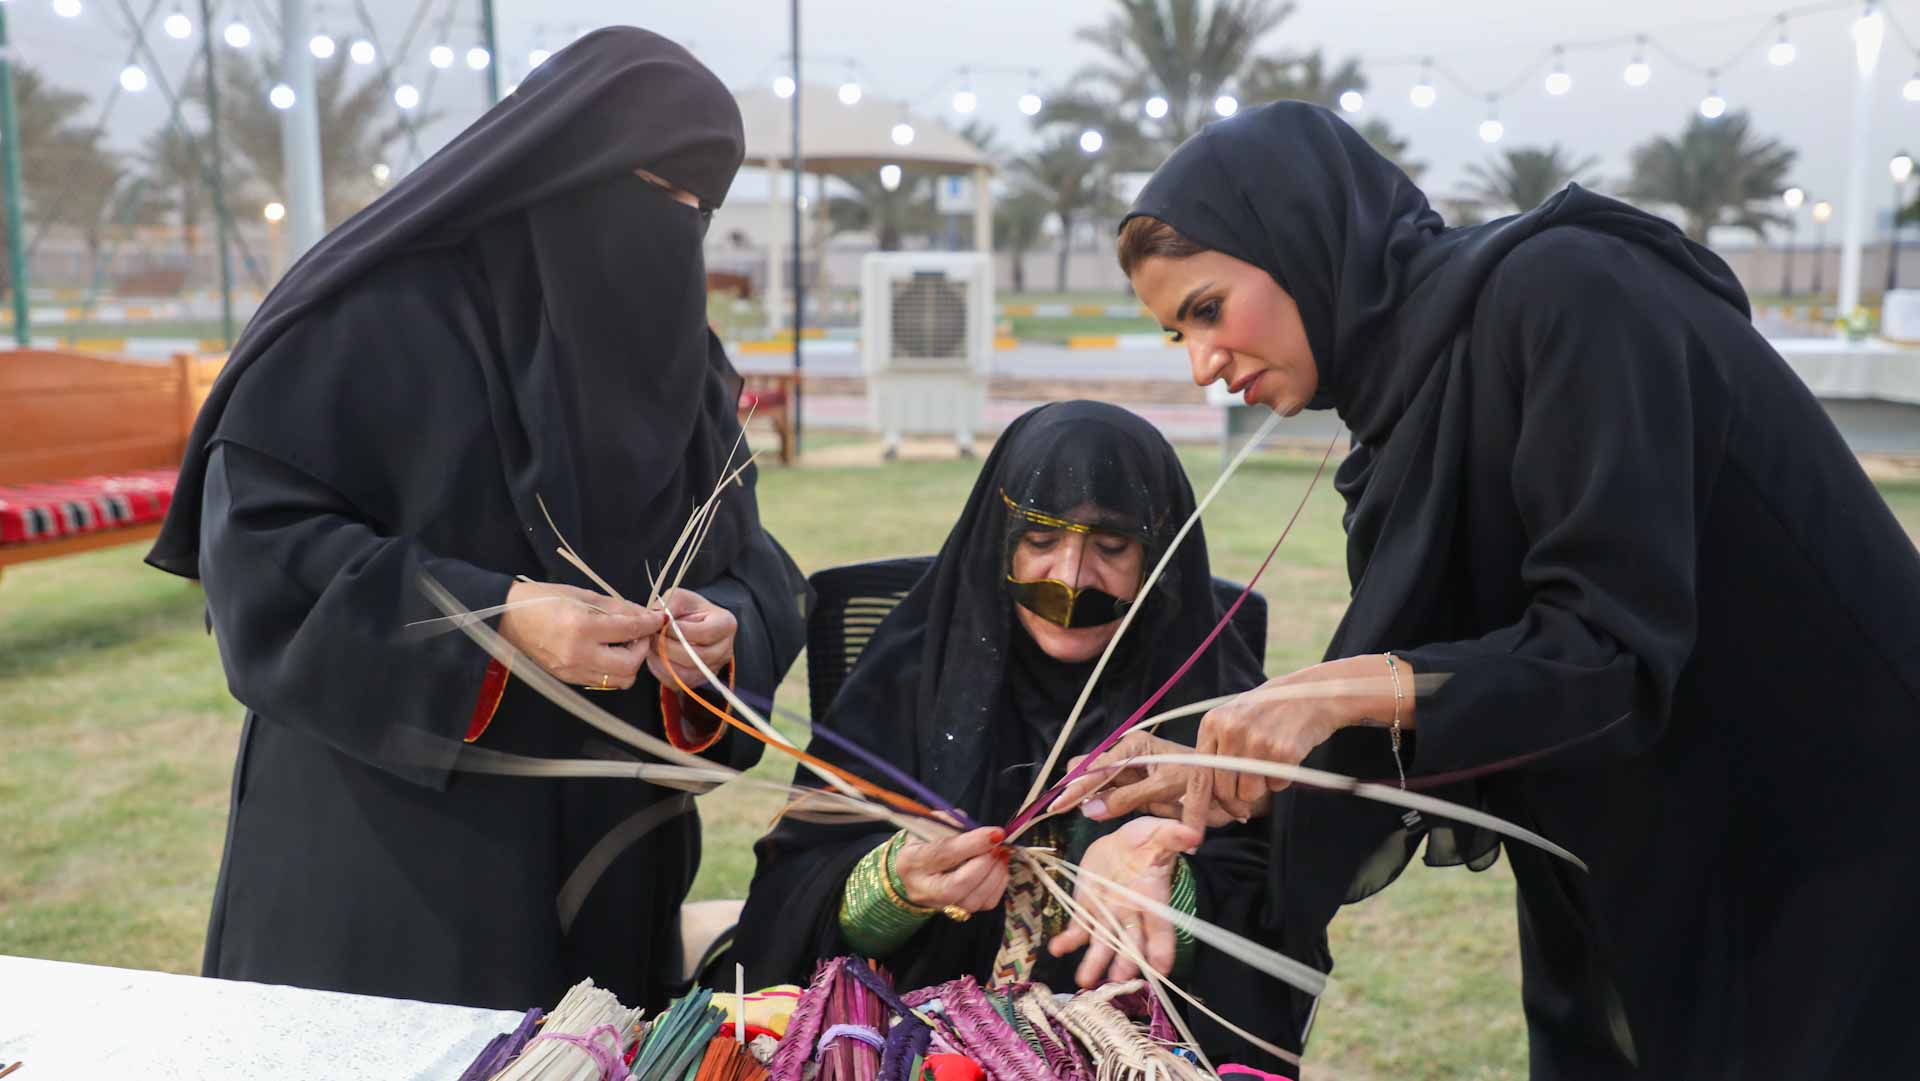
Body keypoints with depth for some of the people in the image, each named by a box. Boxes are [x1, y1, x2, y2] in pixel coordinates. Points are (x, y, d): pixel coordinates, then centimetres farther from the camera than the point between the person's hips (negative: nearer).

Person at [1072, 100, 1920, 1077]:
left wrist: (1359, 687, -31)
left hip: (1828, 849, -7)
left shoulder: (1561, 292, -21)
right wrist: (1239, 777, -9)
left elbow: (1620, 640, -26)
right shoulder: (1409, 388, 3)